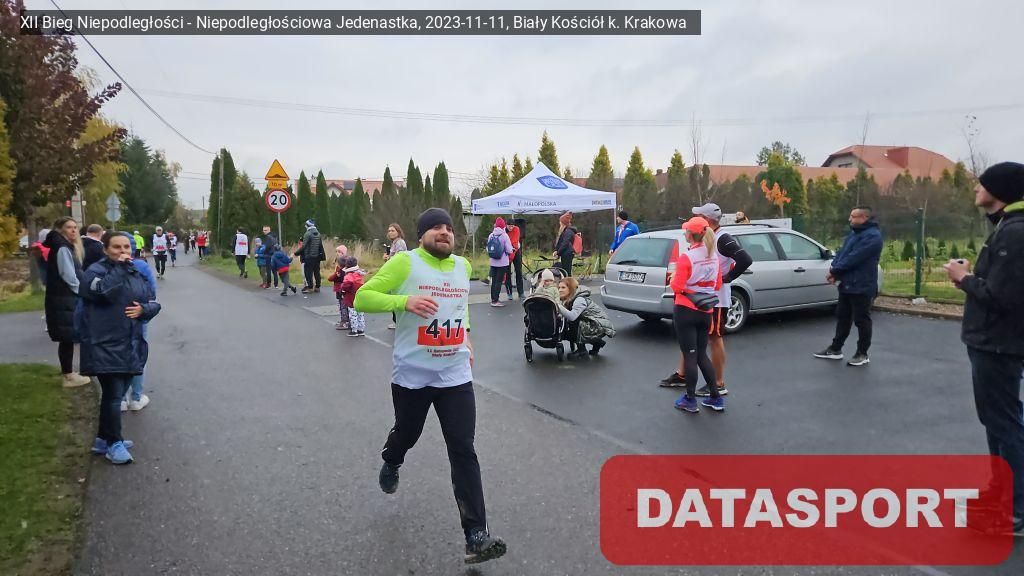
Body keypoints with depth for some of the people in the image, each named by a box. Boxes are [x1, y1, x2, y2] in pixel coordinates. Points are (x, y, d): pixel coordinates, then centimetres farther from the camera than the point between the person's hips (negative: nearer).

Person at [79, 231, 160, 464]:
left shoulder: (136, 273, 12)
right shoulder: (95, 270, -6)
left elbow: (154, 303, 13)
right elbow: (105, 291, -27)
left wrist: (143, 309, -8)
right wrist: (119, 267, -20)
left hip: (130, 345, 6)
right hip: (105, 346, -6)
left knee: (115, 394, 14)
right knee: (113, 395, -6)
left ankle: (103, 439, 28)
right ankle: (114, 443, 9)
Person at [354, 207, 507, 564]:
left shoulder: (463, 266, 6)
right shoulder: (405, 263, -11)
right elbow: (362, 298, -14)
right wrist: (405, 301, -27)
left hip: (456, 375, 3)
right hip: (412, 375, -2)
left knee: (463, 451, -5)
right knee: (406, 435, 21)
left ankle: (476, 536, -3)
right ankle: (391, 464, 58)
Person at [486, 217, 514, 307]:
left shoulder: (491, 235, -1)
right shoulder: (504, 235, -13)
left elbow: (487, 249, 3)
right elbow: (509, 250, -13)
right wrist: (510, 251, 9)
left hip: (493, 262, 4)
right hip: (502, 262, -4)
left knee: (493, 281, 13)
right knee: (499, 281, -2)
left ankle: (493, 298, 22)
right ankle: (495, 301, -4)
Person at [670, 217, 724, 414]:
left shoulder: (686, 257, -16)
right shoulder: (713, 256, 4)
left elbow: (677, 287, -17)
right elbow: (718, 285, 11)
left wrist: (673, 279, 3)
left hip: (685, 311, -6)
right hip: (706, 311, 6)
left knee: (690, 355, 2)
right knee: (701, 354, 16)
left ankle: (690, 400, 10)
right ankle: (716, 398, 18)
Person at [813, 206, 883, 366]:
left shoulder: (872, 236, -17)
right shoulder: (854, 233, 15)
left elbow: (853, 258, -23)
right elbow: (842, 252, 11)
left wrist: (835, 271, -15)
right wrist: (833, 269, -6)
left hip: (862, 287, -9)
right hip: (847, 284, 9)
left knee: (861, 320, 1)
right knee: (842, 317, 15)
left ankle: (862, 354, 12)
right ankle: (835, 349, 24)